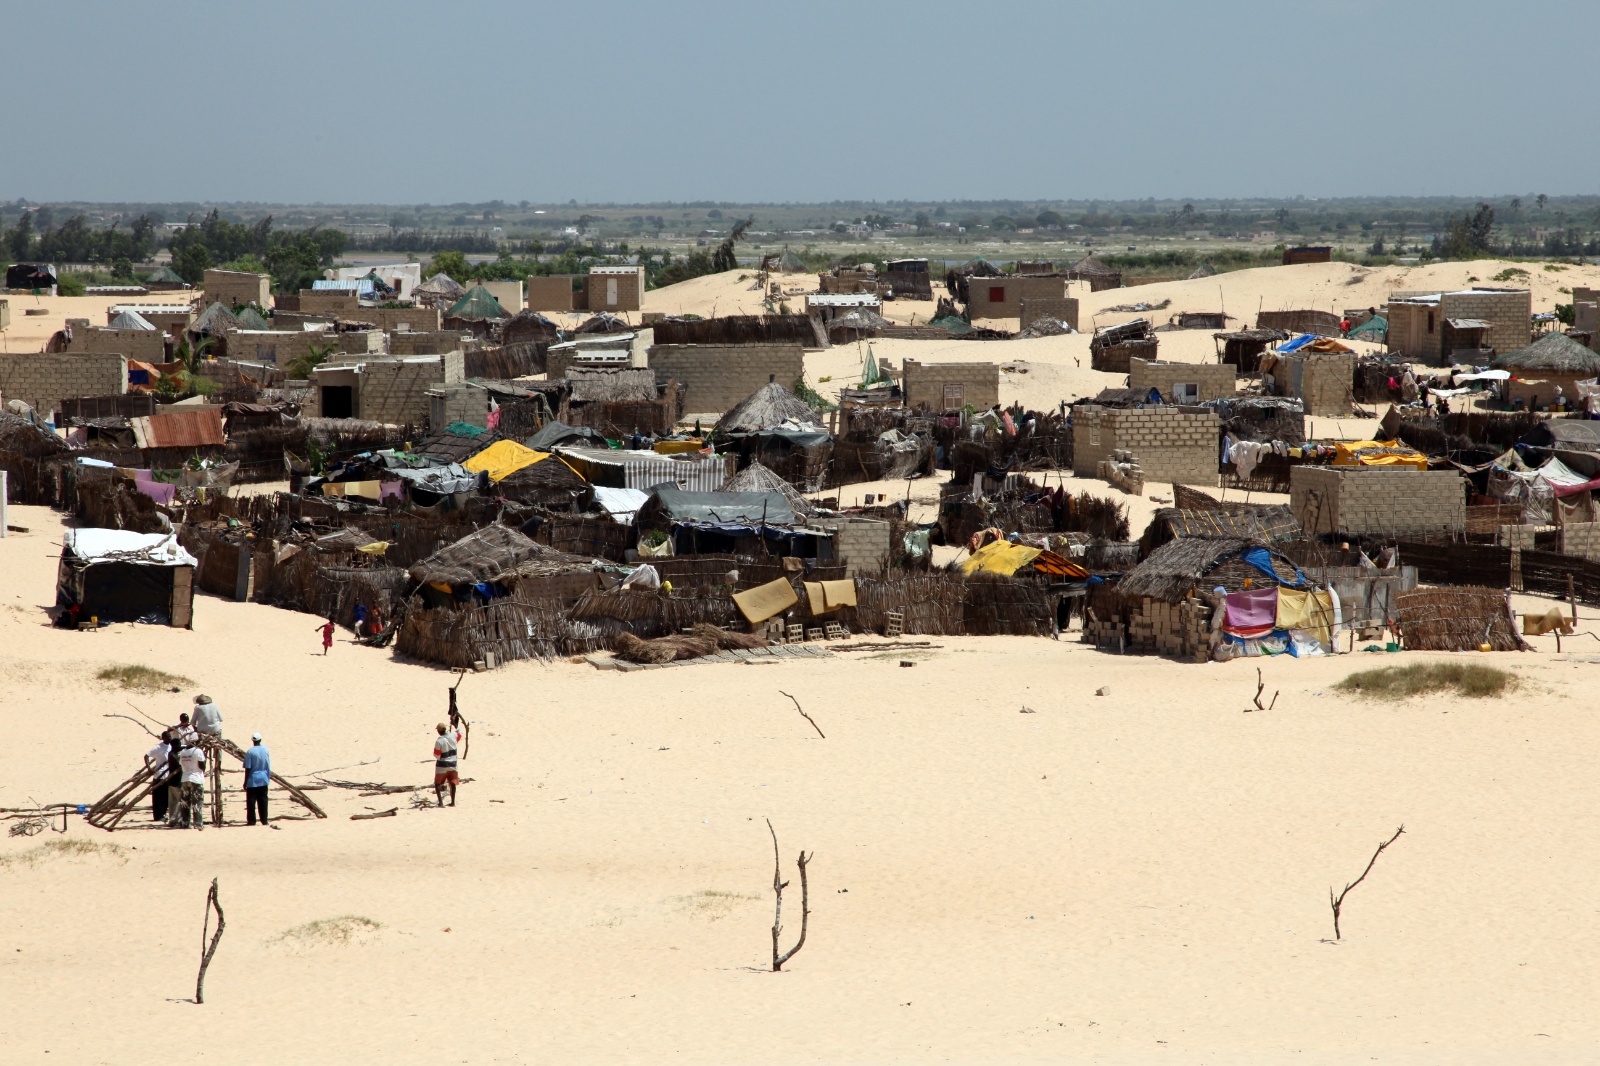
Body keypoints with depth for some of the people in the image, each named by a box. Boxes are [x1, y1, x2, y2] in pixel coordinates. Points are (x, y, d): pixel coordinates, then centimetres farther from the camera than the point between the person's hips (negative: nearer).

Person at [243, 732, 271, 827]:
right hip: (263, 780, 4)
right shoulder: (266, 750, -1)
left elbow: (248, 768, -10)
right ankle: (264, 820, 8)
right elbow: (269, 766, 9)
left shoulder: (250, 752, -12)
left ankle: (251, 820, 3)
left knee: (251, 801, 3)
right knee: (263, 800, 8)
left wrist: (245, 782, -3)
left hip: (253, 780, -4)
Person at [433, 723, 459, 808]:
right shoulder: (452, 737, -7)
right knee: (452, 783, 17)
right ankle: (453, 802, 20)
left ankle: (440, 802, -6)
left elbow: (437, 755, -16)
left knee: (437, 784, 6)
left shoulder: (439, 741, -20)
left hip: (442, 765, -4)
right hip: (453, 764, 5)